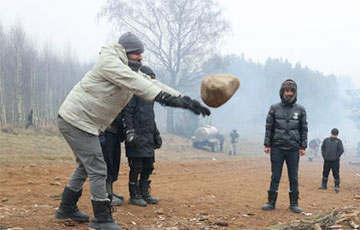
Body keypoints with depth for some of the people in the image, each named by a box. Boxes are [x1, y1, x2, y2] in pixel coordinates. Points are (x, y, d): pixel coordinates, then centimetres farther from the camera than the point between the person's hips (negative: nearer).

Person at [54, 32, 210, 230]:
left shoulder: (131, 71, 11)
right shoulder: (108, 61, -17)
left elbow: (153, 84, 4)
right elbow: (136, 84, -32)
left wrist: (187, 101, -4)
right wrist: (164, 97, -42)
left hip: (75, 122, 10)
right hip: (76, 120, -10)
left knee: (86, 166, 21)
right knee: (98, 170, -7)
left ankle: (67, 209, 35)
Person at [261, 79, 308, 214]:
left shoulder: (300, 110, 6)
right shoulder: (274, 109, 4)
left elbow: (304, 129, 7)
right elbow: (269, 127, 4)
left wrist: (303, 146, 1)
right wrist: (267, 144, -2)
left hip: (293, 149, 0)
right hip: (277, 148, 0)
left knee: (293, 177, 4)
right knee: (275, 176, 4)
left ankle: (294, 204, 12)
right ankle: (271, 202, 11)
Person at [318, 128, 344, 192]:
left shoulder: (338, 141, -2)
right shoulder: (326, 140, 5)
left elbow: (341, 150, -4)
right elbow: (323, 147, 14)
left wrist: (337, 156, -6)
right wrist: (324, 155, 6)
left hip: (335, 161, -3)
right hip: (327, 160, 3)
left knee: (336, 173, -2)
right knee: (325, 173, 9)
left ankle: (337, 187, 3)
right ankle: (324, 185, 20)